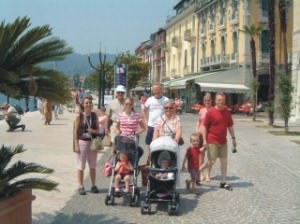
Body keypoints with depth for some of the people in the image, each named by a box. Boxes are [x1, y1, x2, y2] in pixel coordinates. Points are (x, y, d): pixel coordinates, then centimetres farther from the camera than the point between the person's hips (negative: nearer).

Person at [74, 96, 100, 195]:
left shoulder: (94, 115, 5)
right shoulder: (79, 116, -4)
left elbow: (98, 129, 10)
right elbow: (76, 131, -5)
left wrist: (94, 131, -14)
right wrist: (76, 145, -10)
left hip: (92, 142, 3)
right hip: (82, 142, -3)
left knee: (93, 165, 11)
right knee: (81, 166, 2)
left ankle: (93, 185, 22)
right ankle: (81, 187, 11)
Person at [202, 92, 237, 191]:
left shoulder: (227, 112, 6)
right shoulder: (211, 112, -10)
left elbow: (230, 126, 14)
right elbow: (205, 126, -8)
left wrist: (233, 138, 12)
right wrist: (204, 140, -13)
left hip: (223, 141, 5)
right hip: (212, 141, -5)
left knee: (224, 161, 7)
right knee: (211, 162, -5)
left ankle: (223, 182, 17)